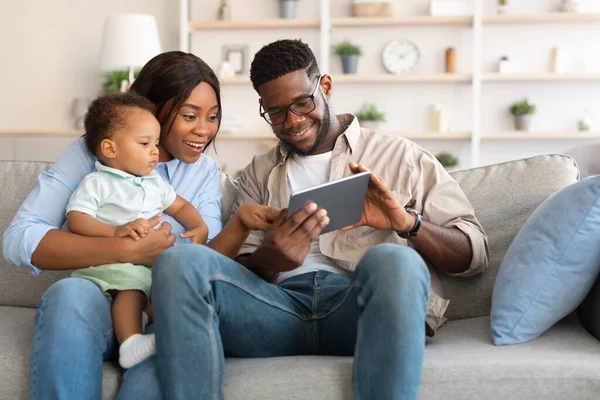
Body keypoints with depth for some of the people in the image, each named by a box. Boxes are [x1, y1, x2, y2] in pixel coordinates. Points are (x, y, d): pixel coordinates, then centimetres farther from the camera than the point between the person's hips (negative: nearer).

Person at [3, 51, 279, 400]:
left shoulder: (205, 171, 12)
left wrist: (240, 223, -20)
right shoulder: (93, 152, 1)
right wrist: (127, 250, -18)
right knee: (71, 293, -36)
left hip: (165, 312, 1)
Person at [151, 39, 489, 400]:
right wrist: (267, 261, -11)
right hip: (282, 307, 2)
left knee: (393, 260, -38)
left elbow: (474, 254, 10)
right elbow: (242, 270, 15)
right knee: (179, 261, -25)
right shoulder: (259, 174, 25)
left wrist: (407, 222, -10)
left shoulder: (400, 155, 17)